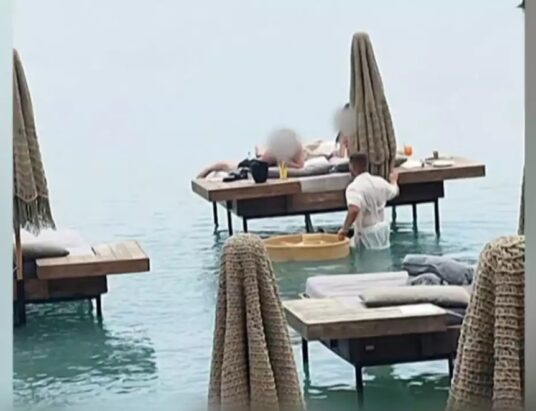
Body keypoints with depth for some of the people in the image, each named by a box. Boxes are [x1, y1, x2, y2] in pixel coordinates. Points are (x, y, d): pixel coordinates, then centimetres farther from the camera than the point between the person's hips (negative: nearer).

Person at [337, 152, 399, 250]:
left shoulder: (354, 187, -22)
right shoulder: (379, 181, 2)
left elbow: (354, 210, -38)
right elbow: (394, 191, 24)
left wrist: (345, 229, -27)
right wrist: (393, 180, 46)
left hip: (367, 233, -7)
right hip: (383, 227, 7)